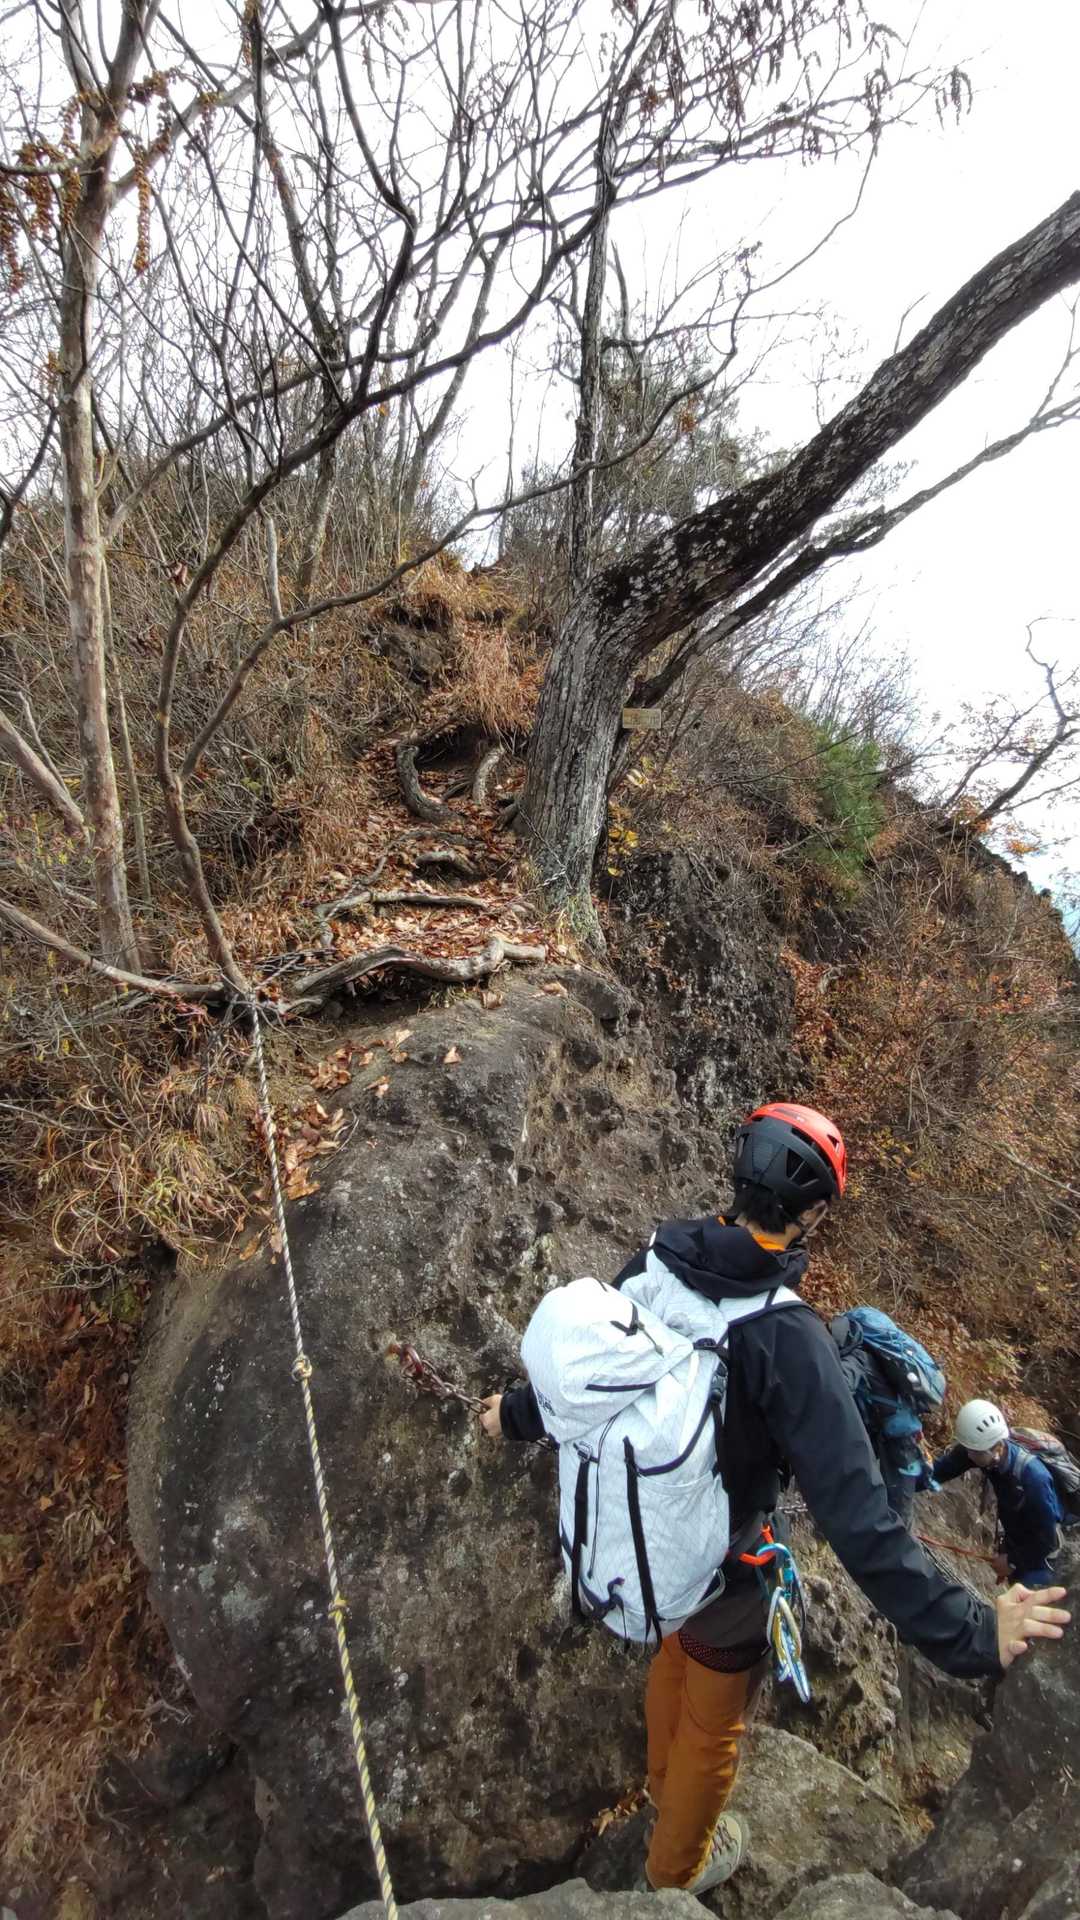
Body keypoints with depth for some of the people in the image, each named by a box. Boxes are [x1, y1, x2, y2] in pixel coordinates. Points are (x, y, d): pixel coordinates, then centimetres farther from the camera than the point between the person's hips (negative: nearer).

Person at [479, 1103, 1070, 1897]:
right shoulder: (787, 1337, -37)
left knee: (676, 1652, 37)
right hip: (719, 1570, -5)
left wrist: (517, 1414, 17)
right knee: (714, 1724, 26)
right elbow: (858, 1519, -36)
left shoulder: (655, 1263, -19)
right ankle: (678, 1867, 55)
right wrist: (966, 1632, -27)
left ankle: (667, 1786, 66)